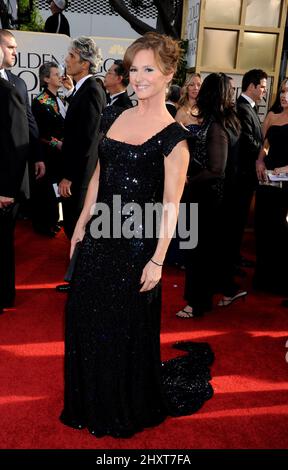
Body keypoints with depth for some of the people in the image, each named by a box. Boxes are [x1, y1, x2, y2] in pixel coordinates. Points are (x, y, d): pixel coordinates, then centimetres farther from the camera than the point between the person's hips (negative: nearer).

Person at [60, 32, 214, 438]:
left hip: (136, 240, -6)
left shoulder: (173, 135, -12)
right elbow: (99, 176, 13)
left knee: (127, 327, 9)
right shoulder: (113, 116, 7)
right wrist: (82, 225, 12)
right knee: (86, 319, 16)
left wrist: (157, 260, -15)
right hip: (100, 234, 7)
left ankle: (130, 409, 35)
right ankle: (94, 401, 41)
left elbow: (171, 205, -13)